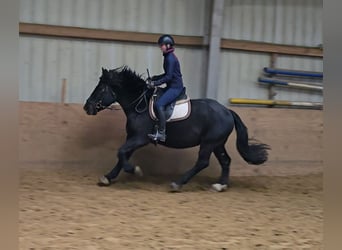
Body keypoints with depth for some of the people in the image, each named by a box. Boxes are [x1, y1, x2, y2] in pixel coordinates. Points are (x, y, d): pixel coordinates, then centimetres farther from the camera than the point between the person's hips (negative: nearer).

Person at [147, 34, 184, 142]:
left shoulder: (170, 58, -16)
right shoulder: (168, 57, 14)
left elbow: (169, 77, -22)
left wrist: (155, 83, -21)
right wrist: (154, 78, 13)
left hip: (175, 87, -11)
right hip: (172, 86, 11)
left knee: (159, 104, -26)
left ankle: (161, 133, -29)